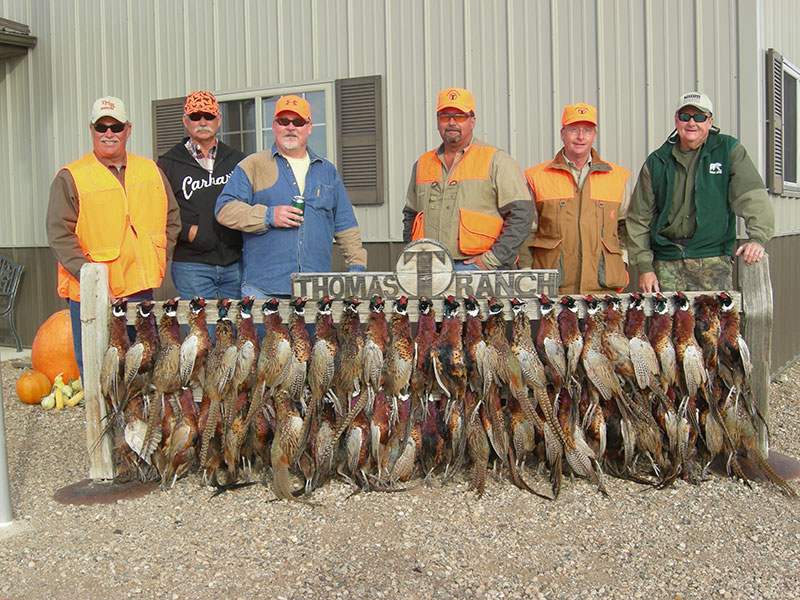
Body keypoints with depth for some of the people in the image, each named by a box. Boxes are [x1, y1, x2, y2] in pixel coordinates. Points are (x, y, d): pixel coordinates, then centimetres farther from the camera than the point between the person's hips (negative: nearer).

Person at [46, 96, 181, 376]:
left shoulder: (150, 171, 10)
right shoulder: (70, 177, -2)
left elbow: (172, 219, 17)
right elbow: (60, 235, -7)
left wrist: (158, 260, 5)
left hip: (141, 290, 4)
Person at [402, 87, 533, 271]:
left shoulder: (496, 161, 4)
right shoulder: (422, 164, 19)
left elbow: (521, 215, -3)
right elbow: (410, 215, 29)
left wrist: (491, 259, -9)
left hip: (475, 267, -3)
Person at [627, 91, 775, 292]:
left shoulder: (729, 150, 6)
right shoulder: (656, 161, 9)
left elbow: (751, 195, -4)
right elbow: (640, 218, 10)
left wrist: (758, 237, -22)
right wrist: (644, 265, 3)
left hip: (713, 262, -1)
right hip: (666, 263, 2)